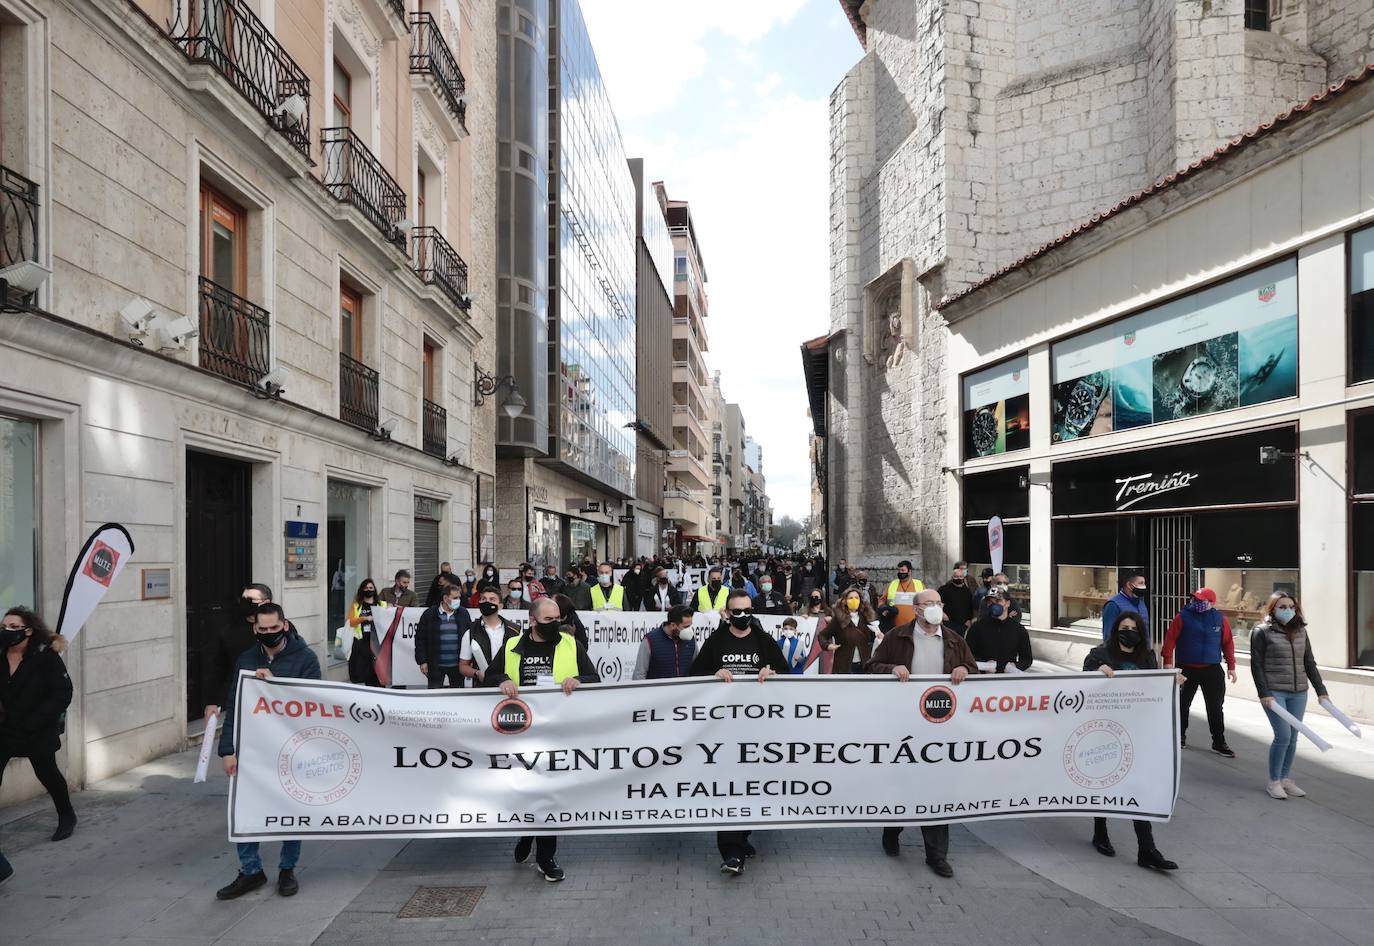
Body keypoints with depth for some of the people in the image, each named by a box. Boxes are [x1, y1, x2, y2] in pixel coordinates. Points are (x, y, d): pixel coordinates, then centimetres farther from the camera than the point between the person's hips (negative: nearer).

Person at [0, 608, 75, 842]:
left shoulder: (46, 657, -15)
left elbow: (62, 695, -15)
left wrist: (33, 721, -18)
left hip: (38, 732, -3)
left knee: (47, 773, 12)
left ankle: (67, 817, 34)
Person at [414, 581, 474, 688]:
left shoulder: (463, 613, 3)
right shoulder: (429, 614, -3)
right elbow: (420, 639, -1)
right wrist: (422, 661, -6)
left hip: (457, 665, 2)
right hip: (435, 666, -2)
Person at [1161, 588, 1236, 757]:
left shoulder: (1220, 619, 0)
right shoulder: (1182, 617, -6)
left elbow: (1228, 643, 5)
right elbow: (1170, 639, -8)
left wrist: (1231, 666, 4)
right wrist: (1168, 661, -14)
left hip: (1212, 670, 1)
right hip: (1186, 669, -1)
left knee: (1215, 707, 5)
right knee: (1182, 704, 10)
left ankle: (1219, 743, 14)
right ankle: (1180, 735, 27)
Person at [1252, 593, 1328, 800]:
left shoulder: (1301, 631, 10)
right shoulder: (1262, 631, -5)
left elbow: (1309, 663, 14)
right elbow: (1257, 665, -7)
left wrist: (1320, 690, 10)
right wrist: (1264, 694, -13)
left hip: (1298, 693, 5)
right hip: (1274, 692, -5)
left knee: (1293, 737, 7)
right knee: (1283, 735, -9)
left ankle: (1286, 779, 21)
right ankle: (1274, 781, 5)